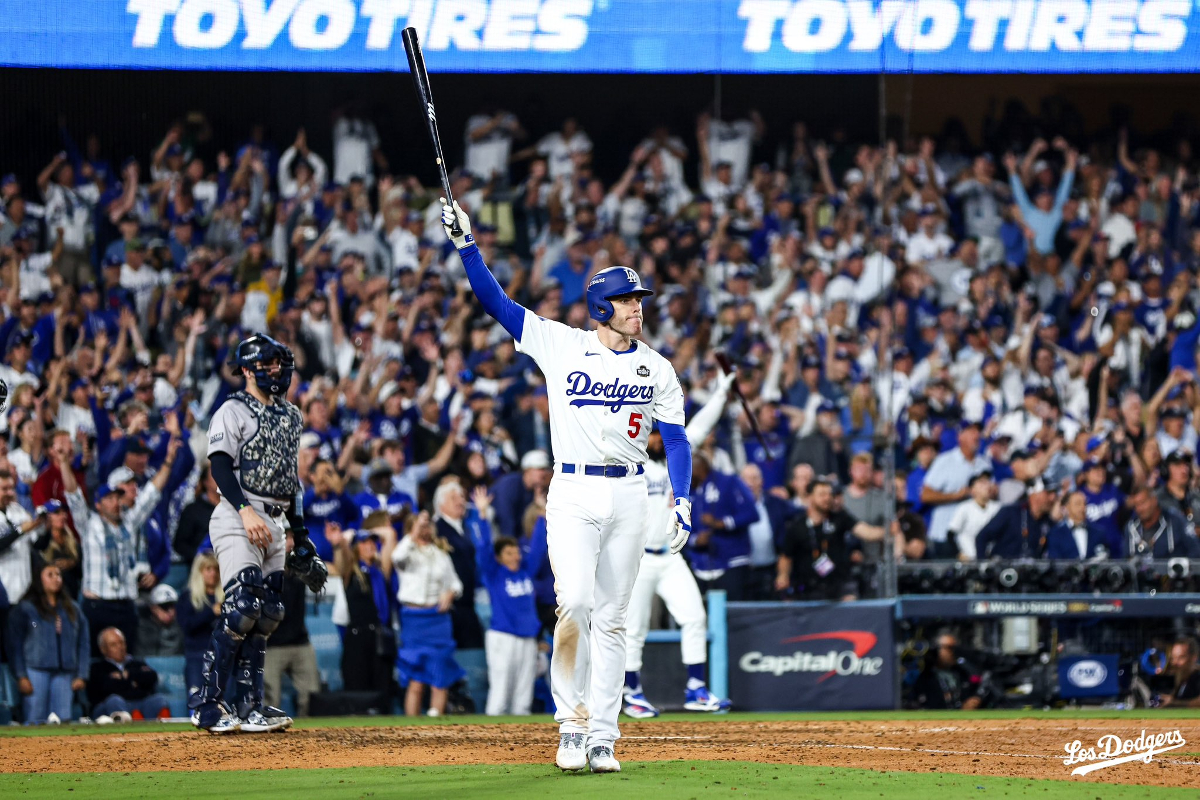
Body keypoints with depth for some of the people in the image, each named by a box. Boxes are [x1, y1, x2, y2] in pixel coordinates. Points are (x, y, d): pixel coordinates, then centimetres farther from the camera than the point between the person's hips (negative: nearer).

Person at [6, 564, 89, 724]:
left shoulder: (72, 609, 15)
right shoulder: (26, 608, 3)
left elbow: (83, 644, 14)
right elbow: (15, 645, -1)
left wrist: (81, 675, 5)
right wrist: (21, 677, -9)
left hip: (64, 673, 4)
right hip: (36, 671, -4)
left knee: (63, 720, -3)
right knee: (36, 719, -8)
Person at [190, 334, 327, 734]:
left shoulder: (291, 417, 20)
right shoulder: (233, 411, -4)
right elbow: (220, 466, -14)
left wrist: (300, 535, 21)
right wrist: (246, 511, -26)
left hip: (274, 524, 8)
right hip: (237, 519, -8)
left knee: (266, 614, 4)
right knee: (242, 608, -17)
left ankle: (250, 707, 7)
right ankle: (208, 704, -15)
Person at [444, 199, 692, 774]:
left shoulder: (657, 369, 8)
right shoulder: (559, 344, 1)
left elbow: (675, 439, 7)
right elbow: (495, 301, -2)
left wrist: (683, 500, -7)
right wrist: (466, 245, -12)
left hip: (629, 497, 2)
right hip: (573, 494, -2)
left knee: (610, 620, 3)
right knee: (575, 602, -19)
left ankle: (600, 739, 4)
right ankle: (571, 721, -8)